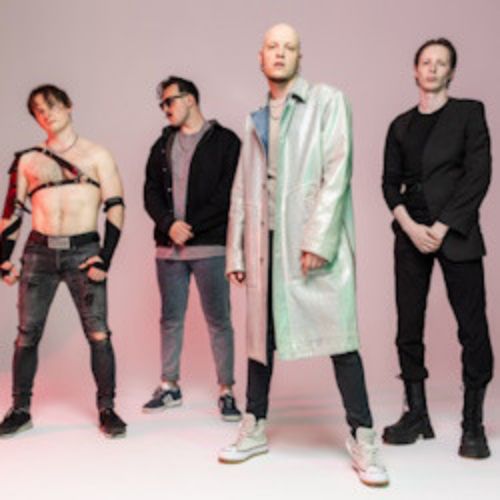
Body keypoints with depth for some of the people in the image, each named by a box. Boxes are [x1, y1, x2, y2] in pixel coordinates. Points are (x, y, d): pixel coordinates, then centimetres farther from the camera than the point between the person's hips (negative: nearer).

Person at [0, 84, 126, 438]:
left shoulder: (97, 156, 6)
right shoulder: (28, 160, 12)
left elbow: (116, 210, 1)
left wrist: (104, 260, -7)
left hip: (83, 251, -2)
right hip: (39, 252, 2)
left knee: (98, 333, -7)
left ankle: (107, 409, 5)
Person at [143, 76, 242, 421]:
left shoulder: (225, 141, 0)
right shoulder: (163, 145, 16)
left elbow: (228, 194, -8)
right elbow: (151, 192, 8)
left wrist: (191, 227, -13)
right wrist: (169, 224, -10)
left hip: (210, 246, -5)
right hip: (169, 247, 5)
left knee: (219, 321, -2)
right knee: (171, 319, 11)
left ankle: (226, 392, 6)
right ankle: (170, 387, 22)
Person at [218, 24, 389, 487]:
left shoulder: (327, 101, 4)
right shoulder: (254, 119, 19)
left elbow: (337, 172, -7)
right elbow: (241, 190, 17)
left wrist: (318, 239, -17)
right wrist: (236, 252, 10)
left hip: (316, 240, -5)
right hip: (266, 243, 5)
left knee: (338, 335, -6)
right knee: (261, 334, 9)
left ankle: (362, 440, 1)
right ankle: (254, 428, 21)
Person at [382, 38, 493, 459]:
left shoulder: (468, 113, 4)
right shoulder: (401, 125, 14)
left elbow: (478, 175, -4)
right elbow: (391, 182, 9)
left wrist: (441, 228, -11)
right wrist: (410, 226, -8)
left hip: (455, 232, -3)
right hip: (411, 234, 4)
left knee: (472, 326, -4)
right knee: (409, 326, 3)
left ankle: (473, 425, 4)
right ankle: (417, 415, 13)